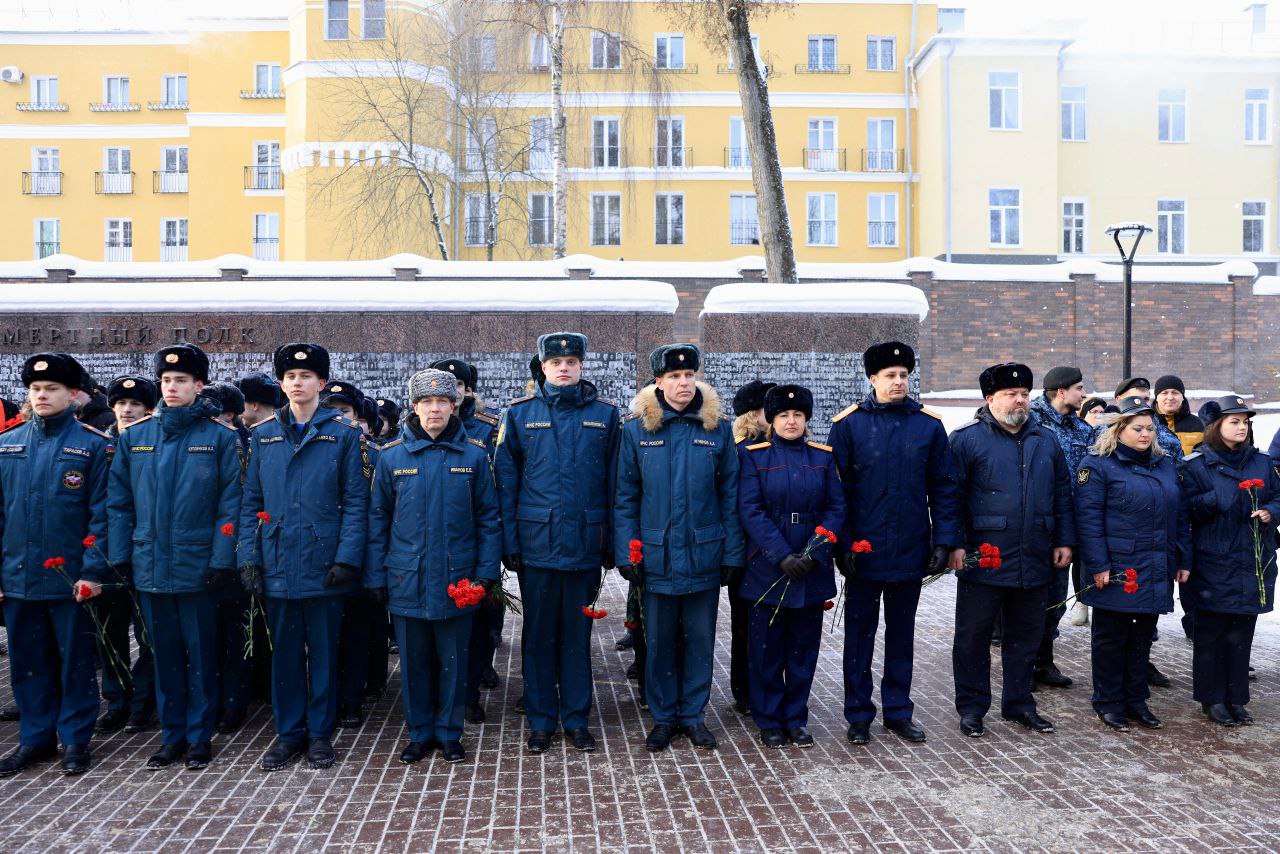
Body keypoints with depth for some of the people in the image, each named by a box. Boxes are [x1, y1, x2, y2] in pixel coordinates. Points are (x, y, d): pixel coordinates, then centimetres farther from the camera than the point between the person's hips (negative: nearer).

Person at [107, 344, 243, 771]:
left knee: (200, 654, 7)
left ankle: (200, 736, 20)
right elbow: (119, 501, 8)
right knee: (165, 654, 13)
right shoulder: (134, 435, 6)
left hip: (197, 567, -3)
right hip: (150, 567, 4)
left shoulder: (220, 436, -5)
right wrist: (118, 557, 2)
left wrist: (222, 560, -12)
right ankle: (172, 736, 25)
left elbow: (230, 503, -7)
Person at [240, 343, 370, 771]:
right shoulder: (263, 434, 8)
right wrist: (248, 557, 0)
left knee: (324, 651, 8)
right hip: (278, 564, 3)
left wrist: (347, 558, -12)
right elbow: (251, 501, 8)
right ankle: (288, 732, 24)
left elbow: (355, 500, -4)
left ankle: (320, 733, 21)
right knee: (284, 652, 11)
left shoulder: (344, 432, -1)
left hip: (324, 564, -2)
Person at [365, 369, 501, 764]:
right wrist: (376, 576, 3)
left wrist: (487, 572, -4)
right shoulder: (392, 456, 0)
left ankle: (449, 732, 27)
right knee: (414, 661, 12)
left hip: (456, 580, -1)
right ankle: (420, 733, 28)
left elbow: (488, 517, 2)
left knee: (453, 660, 10)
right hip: (407, 580, 1)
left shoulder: (474, 454, -2)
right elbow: (378, 519, 5)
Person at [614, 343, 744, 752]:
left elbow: (730, 496, 3)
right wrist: (627, 551, -6)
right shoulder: (637, 428, -1)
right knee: (659, 641, 10)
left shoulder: (718, 427, 1)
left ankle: (694, 714, 27)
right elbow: (625, 496, 1)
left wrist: (733, 553, -1)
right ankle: (663, 716, 26)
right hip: (656, 554, 0)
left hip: (704, 554, 1)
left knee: (700, 638, 11)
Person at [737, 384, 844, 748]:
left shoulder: (823, 457, 6)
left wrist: (814, 554, -11)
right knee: (767, 649, 5)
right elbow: (751, 511, -9)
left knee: (804, 648, 10)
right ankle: (769, 721, 19)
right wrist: (782, 556, -17)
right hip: (766, 569, -2)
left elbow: (836, 509, 2)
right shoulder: (754, 457, -2)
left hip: (812, 571, 3)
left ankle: (796, 720, 23)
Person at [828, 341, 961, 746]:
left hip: (911, 551, 2)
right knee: (860, 634, 7)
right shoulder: (848, 424, -4)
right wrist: (843, 544, -9)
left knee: (902, 633, 14)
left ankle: (898, 711, 27)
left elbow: (943, 488, 4)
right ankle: (859, 716, 19)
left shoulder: (929, 424, 2)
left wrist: (945, 540, -3)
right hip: (864, 550, -2)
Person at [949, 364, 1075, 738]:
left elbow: (1062, 493, 14)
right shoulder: (967, 439, -6)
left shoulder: (1046, 438, 10)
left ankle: (1019, 703, 30)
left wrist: (1064, 540, 9)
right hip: (982, 562, -4)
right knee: (973, 636, 5)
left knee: (1027, 636, 15)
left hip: (1034, 562, 5)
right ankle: (971, 707, 18)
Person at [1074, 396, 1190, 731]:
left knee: (1142, 637, 14)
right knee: (1111, 638, 5)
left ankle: (1136, 699, 26)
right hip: (1116, 571, -6)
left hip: (1156, 572, 6)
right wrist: (1098, 566, -17)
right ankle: (1108, 702, 16)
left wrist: (1183, 559, 13)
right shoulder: (1098, 465, -7)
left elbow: (1179, 515, 17)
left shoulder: (1165, 465, 14)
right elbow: (1088, 518, -12)